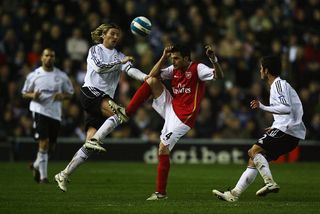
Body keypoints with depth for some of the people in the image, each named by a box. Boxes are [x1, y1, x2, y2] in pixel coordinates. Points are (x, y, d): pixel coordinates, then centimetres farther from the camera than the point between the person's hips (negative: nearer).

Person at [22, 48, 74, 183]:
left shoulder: (61, 76, 6)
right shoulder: (34, 75, 2)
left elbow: (70, 93, 14)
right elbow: (24, 93, 10)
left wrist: (62, 96, -9)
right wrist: (32, 95, -13)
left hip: (55, 114, 3)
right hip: (40, 111, -3)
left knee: (51, 147, 8)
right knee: (44, 143, -14)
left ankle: (36, 165, 36)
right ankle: (43, 176, -7)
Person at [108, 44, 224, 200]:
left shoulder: (197, 68, -10)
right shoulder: (174, 70, 10)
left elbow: (219, 76, -23)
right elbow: (153, 74, 4)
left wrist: (213, 59, -40)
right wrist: (164, 57, -5)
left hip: (183, 117, -7)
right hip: (171, 108, 7)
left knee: (163, 149, -11)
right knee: (151, 81, -6)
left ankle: (161, 192, -3)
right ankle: (127, 113, -7)